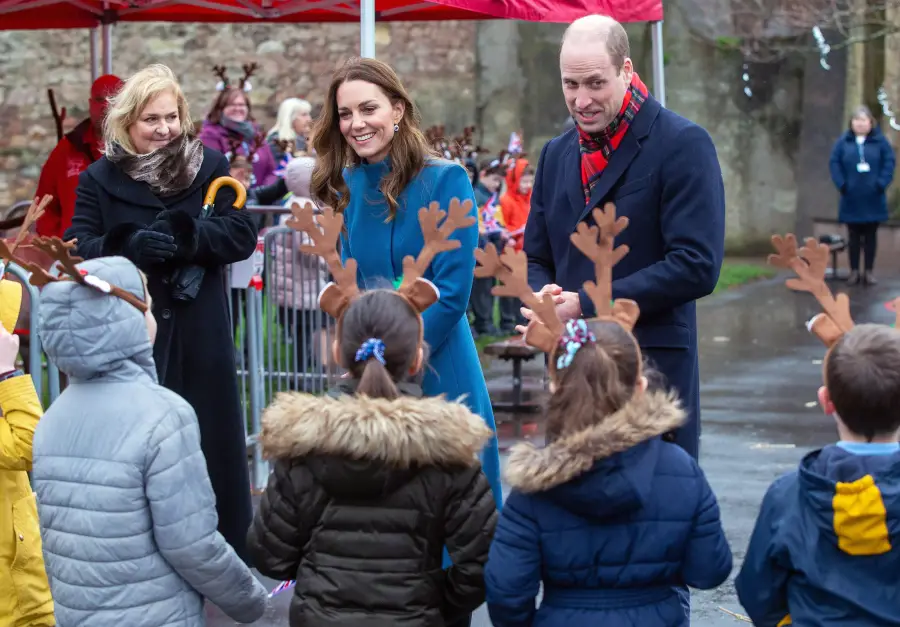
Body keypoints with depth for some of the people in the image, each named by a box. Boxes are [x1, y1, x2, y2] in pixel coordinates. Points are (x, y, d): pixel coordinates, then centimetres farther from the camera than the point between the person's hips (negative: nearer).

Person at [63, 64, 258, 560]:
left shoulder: (210, 167, 3)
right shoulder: (99, 179, 4)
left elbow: (242, 235, -6)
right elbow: (77, 250, -6)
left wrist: (182, 235, -23)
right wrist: (130, 245, -25)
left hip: (199, 339, 0)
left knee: (211, 447, 7)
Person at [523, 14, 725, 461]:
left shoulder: (682, 145, -8)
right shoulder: (556, 154, 13)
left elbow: (696, 265, -16)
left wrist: (586, 306, -17)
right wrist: (545, 298, -6)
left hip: (654, 370, -6)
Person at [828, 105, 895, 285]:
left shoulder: (880, 141, -1)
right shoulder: (843, 141, 1)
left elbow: (889, 162, -4)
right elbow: (834, 163, -1)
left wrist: (881, 184, -14)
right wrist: (841, 184, -12)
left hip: (873, 198, 0)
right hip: (852, 198, 0)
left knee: (871, 235, 7)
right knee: (854, 235, 7)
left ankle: (869, 271, 14)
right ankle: (854, 271, 13)